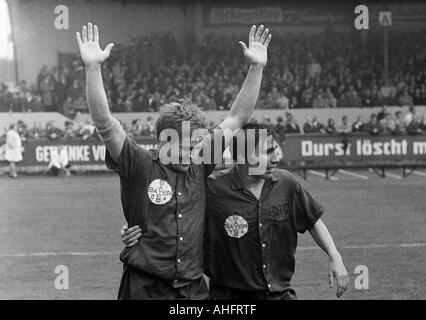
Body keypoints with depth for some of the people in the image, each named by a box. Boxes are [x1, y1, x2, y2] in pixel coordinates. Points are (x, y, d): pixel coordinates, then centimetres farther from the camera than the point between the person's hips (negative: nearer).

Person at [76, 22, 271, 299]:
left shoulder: (198, 166, 7)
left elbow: (237, 118, 11)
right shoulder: (139, 166, -6)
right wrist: (92, 67, -26)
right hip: (145, 288, -4)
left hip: (194, 288, 4)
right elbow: (104, 123, -17)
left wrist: (257, 68, 8)